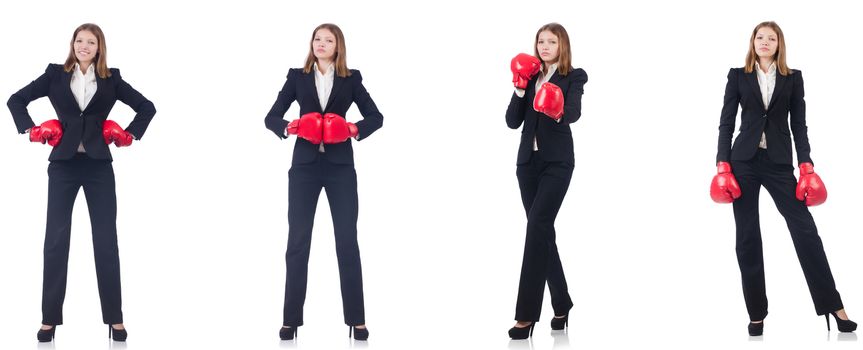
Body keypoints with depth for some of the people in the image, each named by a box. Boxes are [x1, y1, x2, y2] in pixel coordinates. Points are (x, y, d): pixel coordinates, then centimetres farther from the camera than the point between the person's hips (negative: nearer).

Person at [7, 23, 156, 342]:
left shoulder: (111, 79, 5)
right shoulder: (55, 75, 5)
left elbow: (147, 107, 10)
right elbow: (16, 100, 9)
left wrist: (131, 134, 0)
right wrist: (31, 130, -1)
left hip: (99, 166, 0)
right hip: (63, 164, 0)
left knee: (106, 241, 3)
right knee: (55, 240, 1)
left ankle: (114, 319, 9)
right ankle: (50, 319, 8)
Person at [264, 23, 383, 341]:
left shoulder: (351, 79, 5)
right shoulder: (298, 77, 6)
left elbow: (376, 117, 4)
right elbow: (271, 117, 3)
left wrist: (354, 129, -15)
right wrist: (290, 127, -17)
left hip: (339, 166, 0)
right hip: (305, 166, 0)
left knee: (348, 241, 1)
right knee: (297, 241, 0)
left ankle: (356, 320, 7)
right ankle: (291, 320, 5)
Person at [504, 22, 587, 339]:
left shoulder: (574, 77, -1)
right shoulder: (529, 76, 11)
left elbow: (574, 113, -18)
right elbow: (513, 121, 5)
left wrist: (558, 111, -40)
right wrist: (520, 89, -8)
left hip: (556, 162, -5)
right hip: (528, 161, 5)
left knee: (537, 226, -16)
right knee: (543, 231, 9)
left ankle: (526, 315, -18)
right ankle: (561, 304, 22)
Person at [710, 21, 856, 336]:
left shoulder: (793, 78, 7)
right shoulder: (738, 76, 5)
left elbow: (799, 124, 5)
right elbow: (727, 121, 3)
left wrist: (806, 166, -4)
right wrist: (722, 165, -5)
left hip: (779, 162, 0)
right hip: (744, 161, 0)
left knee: (805, 229, -7)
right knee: (747, 236, 1)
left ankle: (832, 306, -3)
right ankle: (757, 313, 8)